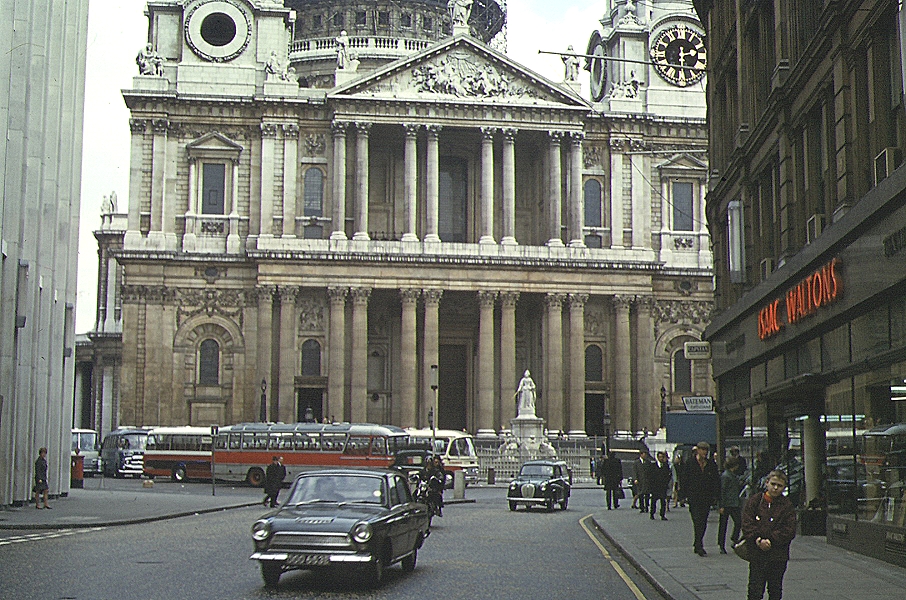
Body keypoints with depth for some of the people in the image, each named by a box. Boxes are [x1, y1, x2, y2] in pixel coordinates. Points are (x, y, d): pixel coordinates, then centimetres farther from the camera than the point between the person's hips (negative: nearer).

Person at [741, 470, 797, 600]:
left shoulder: (787, 506, 1)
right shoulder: (754, 501, 3)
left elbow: (789, 531, -6)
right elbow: (747, 525, -2)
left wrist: (771, 541, -15)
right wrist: (757, 539, -17)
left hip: (778, 556, 0)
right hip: (757, 554, 0)